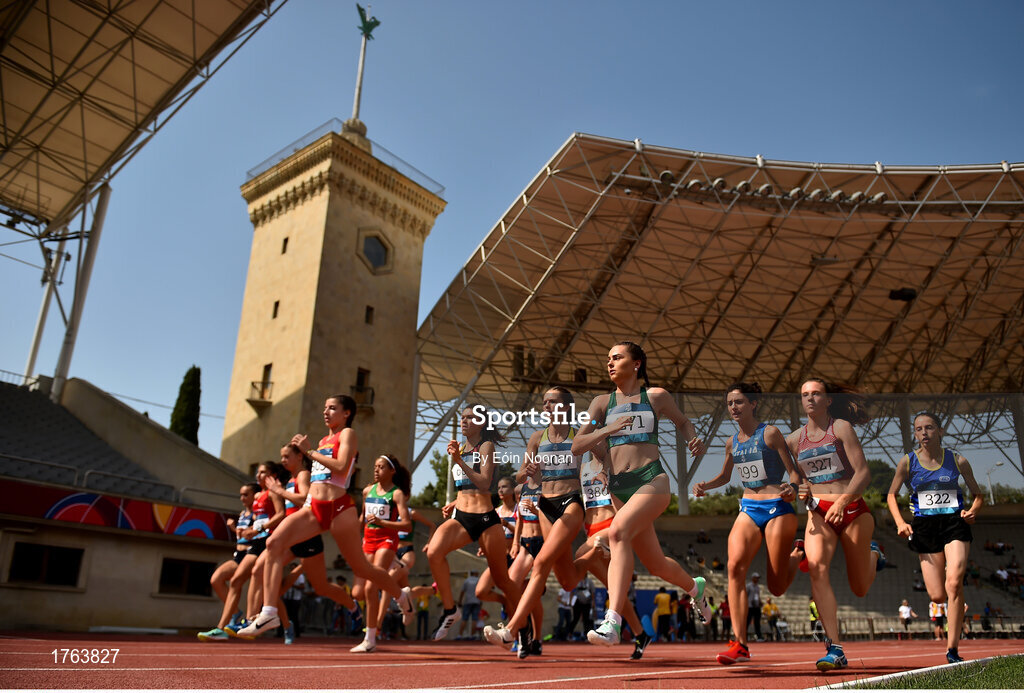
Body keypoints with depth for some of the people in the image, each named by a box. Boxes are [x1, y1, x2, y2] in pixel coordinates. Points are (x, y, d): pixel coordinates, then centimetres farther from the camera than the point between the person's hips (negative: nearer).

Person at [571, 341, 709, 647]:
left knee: (617, 532, -31)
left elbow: (682, 421, 24)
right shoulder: (602, 402, 11)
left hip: (651, 478, -4)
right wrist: (608, 429, -13)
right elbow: (577, 446, 3)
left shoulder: (655, 396, 6)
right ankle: (695, 587, 45)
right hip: (618, 487, 4)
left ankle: (613, 622, -31)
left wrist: (693, 439, 2)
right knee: (656, 565, 12)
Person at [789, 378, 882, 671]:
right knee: (817, 567, -25)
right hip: (818, 512, 2)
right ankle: (835, 649, -22)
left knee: (860, 589, 9)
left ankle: (872, 553, 43)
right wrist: (803, 490, -2)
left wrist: (843, 500, -24)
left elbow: (863, 471, -10)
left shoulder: (841, 427, -3)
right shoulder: (795, 439, 8)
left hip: (852, 508, -2)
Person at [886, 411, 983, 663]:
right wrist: (900, 522, -4)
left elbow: (978, 494, 13)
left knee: (953, 583, -19)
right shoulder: (908, 462, 0)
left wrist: (972, 511, -8)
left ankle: (952, 648, -10)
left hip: (955, 523, -1)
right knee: (937, 596, -1)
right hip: (925, 528, 1)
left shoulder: (957, 461, 1)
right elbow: (891, 494, 10)